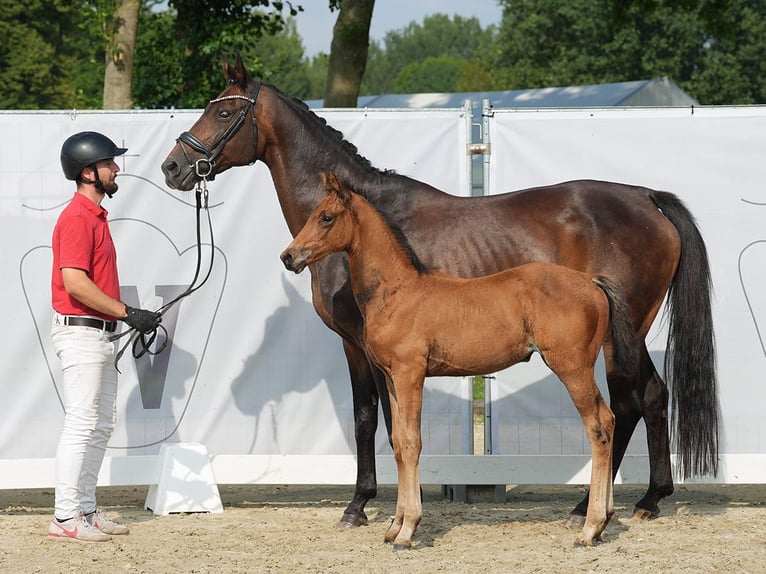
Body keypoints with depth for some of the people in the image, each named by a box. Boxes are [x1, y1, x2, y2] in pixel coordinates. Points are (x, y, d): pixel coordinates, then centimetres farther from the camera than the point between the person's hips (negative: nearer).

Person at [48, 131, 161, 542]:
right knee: (81, 425, -9)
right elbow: (75, 282, -24)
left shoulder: (96, 215, 16)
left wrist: (133, 320, 16)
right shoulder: (77, 217, -15)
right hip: (80, 333, -10)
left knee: (101, 426, 13)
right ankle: (65, 518, -7)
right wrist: (127, 313, -21)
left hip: (99, 334, 10)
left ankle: (86, 510, 19)